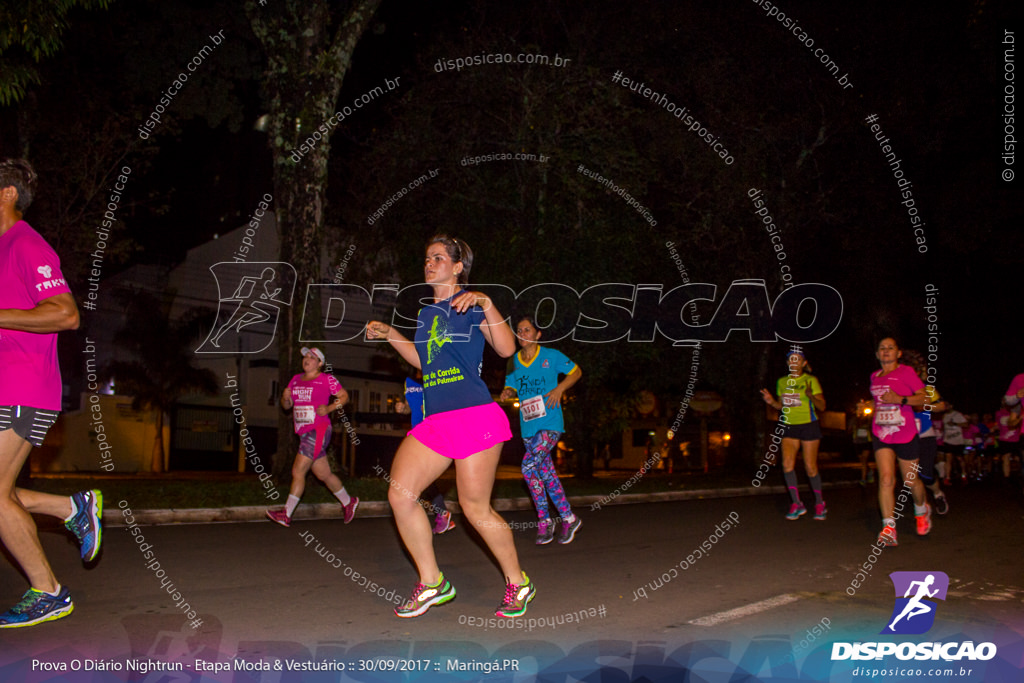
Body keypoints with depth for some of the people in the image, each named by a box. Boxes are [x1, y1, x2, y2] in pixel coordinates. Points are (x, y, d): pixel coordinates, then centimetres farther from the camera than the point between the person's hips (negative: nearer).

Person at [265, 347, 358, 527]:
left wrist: (329, 408, -13)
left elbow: (344, 396, 1)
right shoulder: (296, 380, 14)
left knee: (298, 470, -11)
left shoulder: (326, 379, -4)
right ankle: (348, 502, 31)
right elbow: (286, 406, 17)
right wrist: (285, 398, -5)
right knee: (323, 474, 13)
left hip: (319, 430, -7)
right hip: (304, 433, 7)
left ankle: (286, 514, -7)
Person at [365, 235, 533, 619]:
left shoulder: (469, 303, -2)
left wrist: (487, 305, -23)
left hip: (474, 415, -7)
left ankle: (518, 583, 19)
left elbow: (507, 349, -13)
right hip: (435, 421, 7)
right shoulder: (426, 313, 18)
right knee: (400, 494, -4)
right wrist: (390, 335, 22)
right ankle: (432, 583, 9)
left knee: (475, 508, -3)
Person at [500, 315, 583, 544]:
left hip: (550, 424, -5)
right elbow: (511, 387, 19)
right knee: (547, 475, 6)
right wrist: (508, 392, -5)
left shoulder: (551, 356, -1)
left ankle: (544, 521, -10)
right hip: (528, 427, 5)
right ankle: (568, 519, 18)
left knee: (529, 466, -21)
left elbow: (576, 372, 8)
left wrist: (559, 388, -8)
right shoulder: (514, 362, 10)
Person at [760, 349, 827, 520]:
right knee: (787, 464, -13)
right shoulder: (782, 382, 10)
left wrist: (811, 396, -24)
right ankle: (796, 504, -4)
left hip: (808, 426, -4)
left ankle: (819, 503, 18)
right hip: (789, 428, 4)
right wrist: (772, 402, -1)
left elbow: (822, 407, -5)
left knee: (810, 467, -1)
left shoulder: (811, 380, -4)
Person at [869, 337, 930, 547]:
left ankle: (922, 510, 42)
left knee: (911, 481, 8)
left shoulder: (906, 372, -4)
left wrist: (900, 399, -21)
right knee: (886, 479, -12)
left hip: (905, 434, -3)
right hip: (881, 434, 3)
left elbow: (924, 397, -10)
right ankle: (889, 528, -13)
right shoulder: (875, 376, 11)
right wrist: (868, 407, 13)